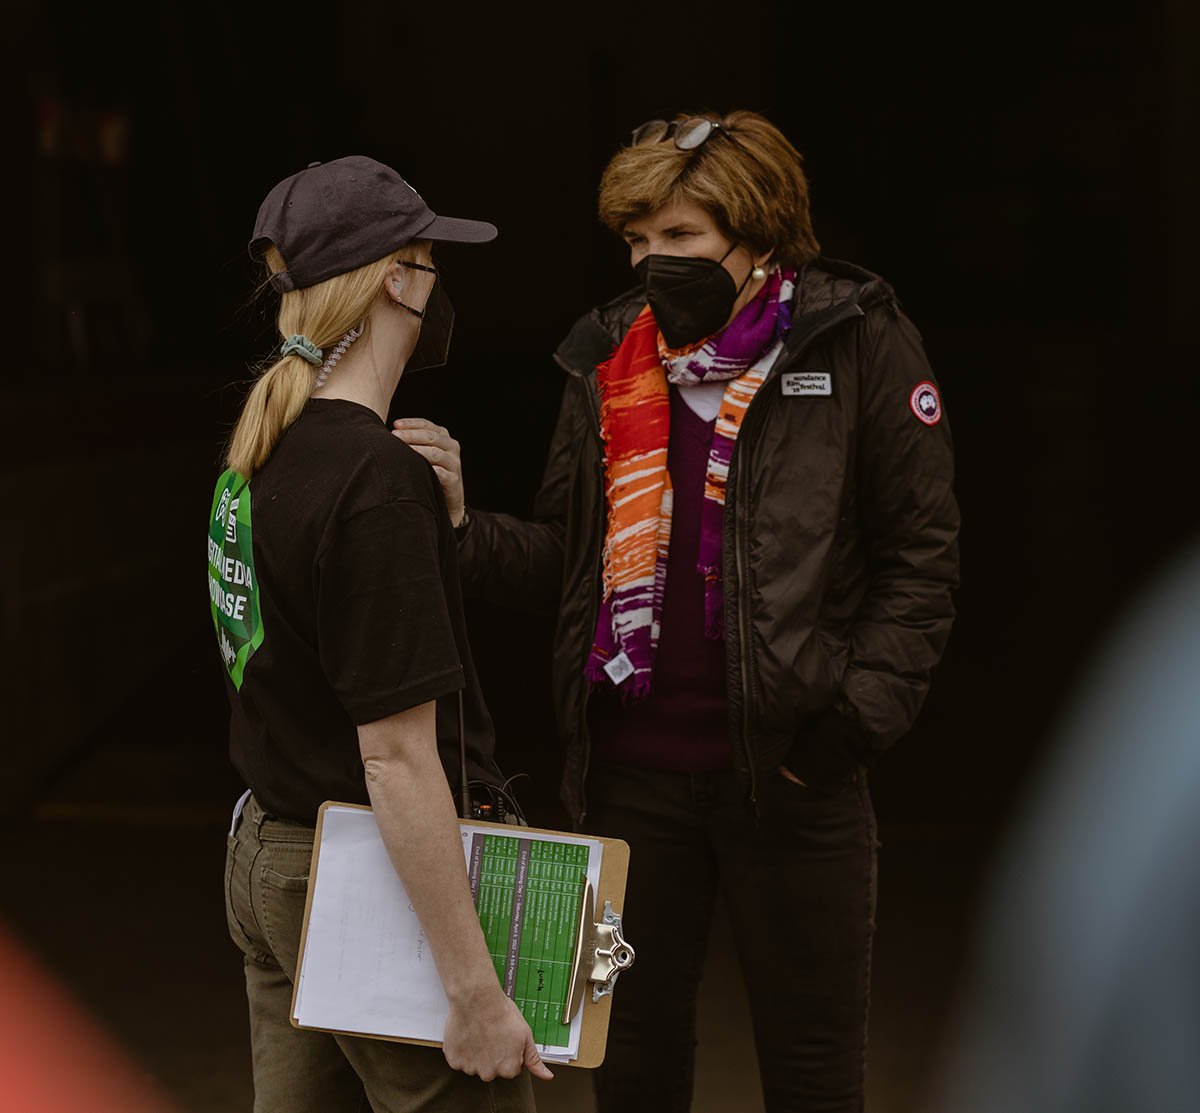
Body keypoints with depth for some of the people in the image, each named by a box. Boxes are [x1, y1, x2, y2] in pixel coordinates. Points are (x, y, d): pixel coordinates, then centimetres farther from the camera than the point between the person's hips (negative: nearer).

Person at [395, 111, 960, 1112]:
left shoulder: (855, 343, -5)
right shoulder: (607, 359, 8)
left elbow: (922, 553, -4)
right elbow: (564, 558, 9)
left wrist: (859, 712, -13)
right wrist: (464, 528, -10)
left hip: (788, 770, -3)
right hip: (633, 773, 4)